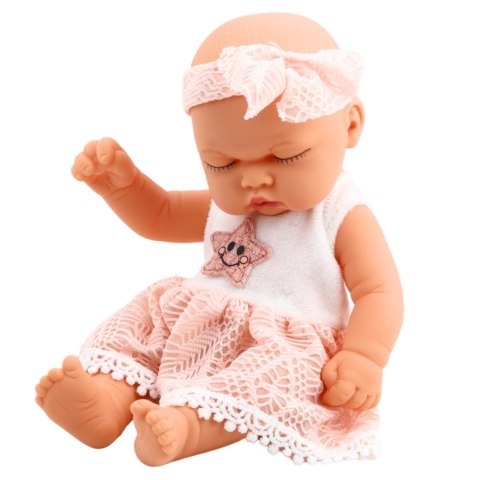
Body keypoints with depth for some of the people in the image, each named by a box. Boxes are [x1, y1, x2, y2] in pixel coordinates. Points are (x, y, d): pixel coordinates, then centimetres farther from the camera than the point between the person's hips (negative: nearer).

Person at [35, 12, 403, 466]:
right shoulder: (226, 204, 10)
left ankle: (189, 421, -52)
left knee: (284, 360, -35)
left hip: (288, 343, -6)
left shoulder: (343, 217, -9)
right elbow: (159, 217, 22)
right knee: (145, 313, -6)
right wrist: (122, 182, 2)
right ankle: (109, 395, -30)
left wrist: (362, 359, -30)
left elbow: (379, 290, -13)